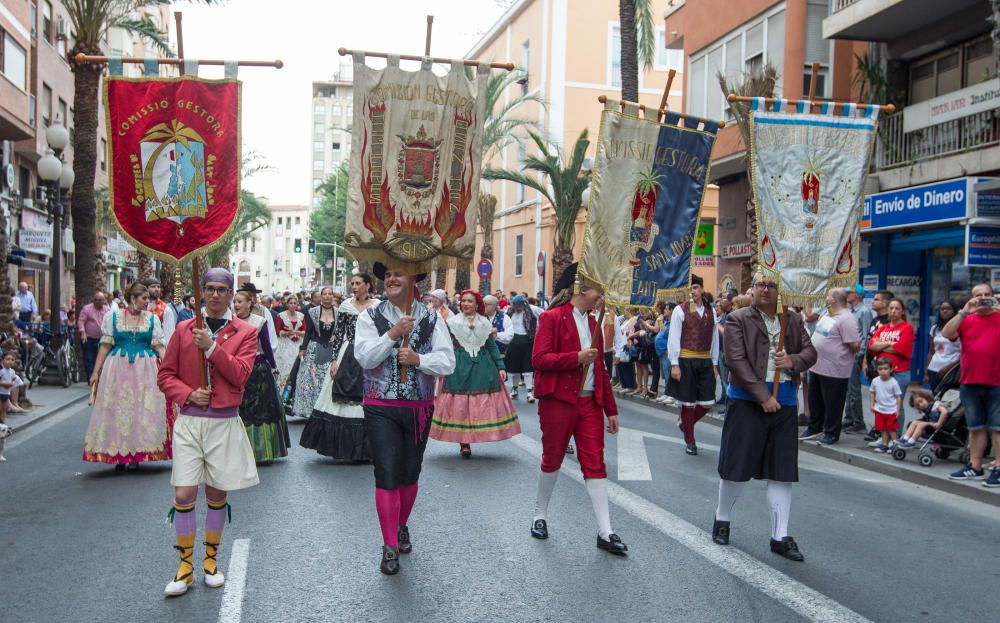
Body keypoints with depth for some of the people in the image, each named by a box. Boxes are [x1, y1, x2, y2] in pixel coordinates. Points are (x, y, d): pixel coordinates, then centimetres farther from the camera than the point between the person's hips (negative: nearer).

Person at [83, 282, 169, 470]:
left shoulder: (152, 319, 4)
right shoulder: (113, 317, 3)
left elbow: (159, 346, 1)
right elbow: (105, 345, 4)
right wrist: (96, 371, 1)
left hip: (144, 370, 0)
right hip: (118, 369, 0)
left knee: (142, 410, 1)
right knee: (118, 410, 3)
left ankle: (136, 454, 12)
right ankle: (119, 454, 14)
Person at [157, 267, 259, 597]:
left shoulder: (246, 332, 1)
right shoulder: (184, 329, 5)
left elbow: (240, 374, -12)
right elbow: (165, 375, 6)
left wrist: (210, 347, -20)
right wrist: (187, 394, -11)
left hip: (225, 423, 0)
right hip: (189, 421, 1)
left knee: (217, 494, 10)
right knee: (184, 494, -4)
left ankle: (211, 560, 27)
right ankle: (185, 565, 12)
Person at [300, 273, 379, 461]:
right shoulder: (345, 306, 4)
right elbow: (338, 334, 4)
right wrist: (334, 360, -2)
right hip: (347, 356, 1)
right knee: (342, 401, 2)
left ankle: (363, 449, 11)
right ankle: (344, 446, 13)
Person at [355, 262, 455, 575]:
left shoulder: (432, 319, 1)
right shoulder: (370, 316, 0)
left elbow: (447, 362, -7)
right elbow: (364, 357, -14)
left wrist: (418, 359, -23)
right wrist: (393, 333, -22)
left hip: (419, 408, 2)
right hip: (381, 408, -2)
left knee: (410, 473, 16)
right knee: (387, 475, -5)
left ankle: (401, 526, 40)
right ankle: (390, 547, 7)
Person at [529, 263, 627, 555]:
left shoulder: (593, 323, 14)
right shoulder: (552, 317, -7)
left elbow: (600, 369, 17)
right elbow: (538, 358, -16)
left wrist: (611, 408, 15)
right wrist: (577, 357, -23)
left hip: (589, 402, 6)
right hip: (558, 401, -5)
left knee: (595, 464, 2)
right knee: (552, 460, 10)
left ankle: (605, 532, 3)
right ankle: (540, 514, 32)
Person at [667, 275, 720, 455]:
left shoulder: (711, 311, 8)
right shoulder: (680, 310, -5)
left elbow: (715, 339, 12)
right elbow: (673, 338, -6)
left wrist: (714, 364, 10)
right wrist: (674, 364, -11)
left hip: (705, 362, 4)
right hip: (686, 361, -4)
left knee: (707, 403, 3)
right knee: (688, 402, 4)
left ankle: (686, 424, 31)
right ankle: (690, 441, 18)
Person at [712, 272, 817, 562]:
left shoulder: (793, 320, 11)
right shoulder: (738, 319, -4)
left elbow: (810, 352, 12)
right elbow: (736, 360, -13)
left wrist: (794, 361, -12)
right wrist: (763, 396, -17)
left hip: (785, 402, 4)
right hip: (748, 401, -4)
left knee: (782, 471, 6)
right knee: (737, 465, 3)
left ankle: (780, 537, 14)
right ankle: (722, 519, 26)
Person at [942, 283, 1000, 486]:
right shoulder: (966, 320, 12)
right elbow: (946, 334, -3)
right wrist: (964, 312, -11)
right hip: (970, 383, 4)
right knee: (976, 428, 12)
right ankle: (975, 467, 19)